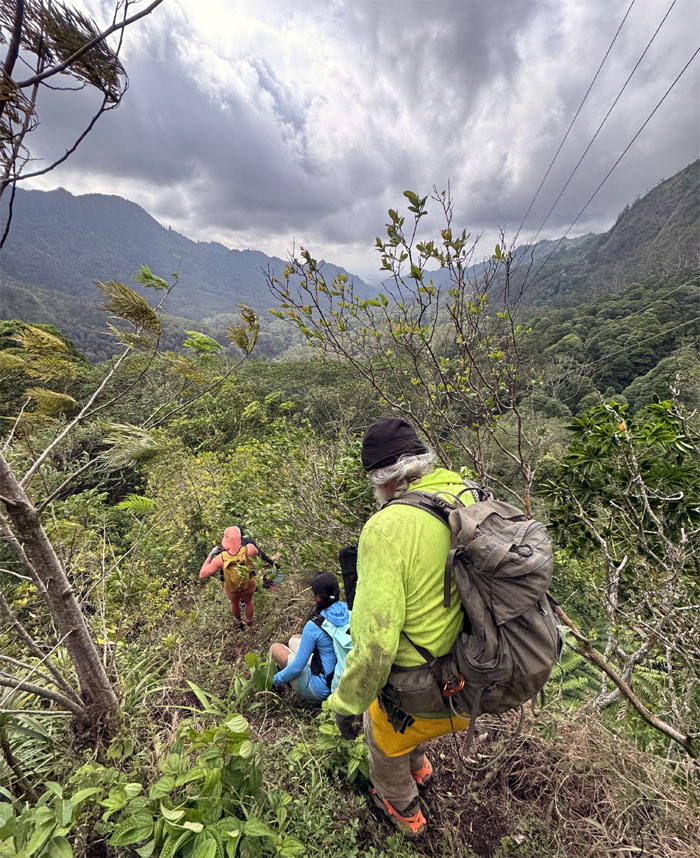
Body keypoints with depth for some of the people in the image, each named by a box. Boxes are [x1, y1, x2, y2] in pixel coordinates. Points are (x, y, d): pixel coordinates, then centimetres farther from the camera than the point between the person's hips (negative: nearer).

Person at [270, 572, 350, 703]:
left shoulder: (314, 626, -28)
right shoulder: (348, 612, -12)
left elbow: (298, 666, -17)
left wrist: (277, 679, 1)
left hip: (322, 690, -6)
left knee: (275, 648, 10)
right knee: (295, 639, 21)